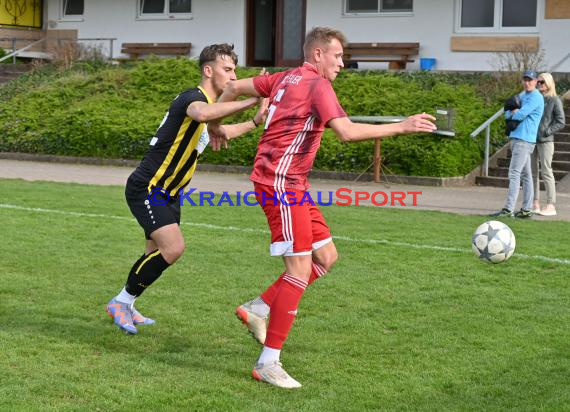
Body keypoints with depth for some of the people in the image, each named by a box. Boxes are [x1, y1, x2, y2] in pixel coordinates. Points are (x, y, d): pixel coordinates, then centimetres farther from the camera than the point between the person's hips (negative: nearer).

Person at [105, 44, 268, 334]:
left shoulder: (209, 103, 13)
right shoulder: (194, 97, -18)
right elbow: (202, 114, -45)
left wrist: (255, 122, 27)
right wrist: (251, 101, -45)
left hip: (166, 194, 10)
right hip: (147, 188, -10)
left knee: (159, 253, 15)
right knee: (173, 247, -21)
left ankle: (125, 307, 31)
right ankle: (121, 302, -6)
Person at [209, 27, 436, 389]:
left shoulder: (286, 78, 15)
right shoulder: (318, 85, -12)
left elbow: (234, 87, 22)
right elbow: (347, 132, -25)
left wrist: (217, 125, 35)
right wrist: (402, 127, -21)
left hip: (292, 185, 10)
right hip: (281, 182, -10)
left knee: (326, 256, 12)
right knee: (300, 268, -10)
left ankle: (258, 309, 16)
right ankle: (268, 364, -5)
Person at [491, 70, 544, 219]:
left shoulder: (535, 97, -10)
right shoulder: (522, 95, 19)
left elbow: (520, 115, -18)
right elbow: (507, 114, 16)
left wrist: (513, 114, 3)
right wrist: (514, 112, -6)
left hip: (524, 140, -9)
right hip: (516, 138, 9)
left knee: (514, 173, -13)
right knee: (526, 174, 10)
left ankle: (508, 209, -17)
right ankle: (527, 209, 13)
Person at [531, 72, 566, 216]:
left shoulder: (554, 101, -3)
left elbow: (561, 122, -5)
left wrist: (546, 132, -12)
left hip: (545, 141, -6)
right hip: (531, 140, 6)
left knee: (546, 172, -6)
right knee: (532, 172, 6)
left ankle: (551, 206, -3)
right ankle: (536, 203, 12)